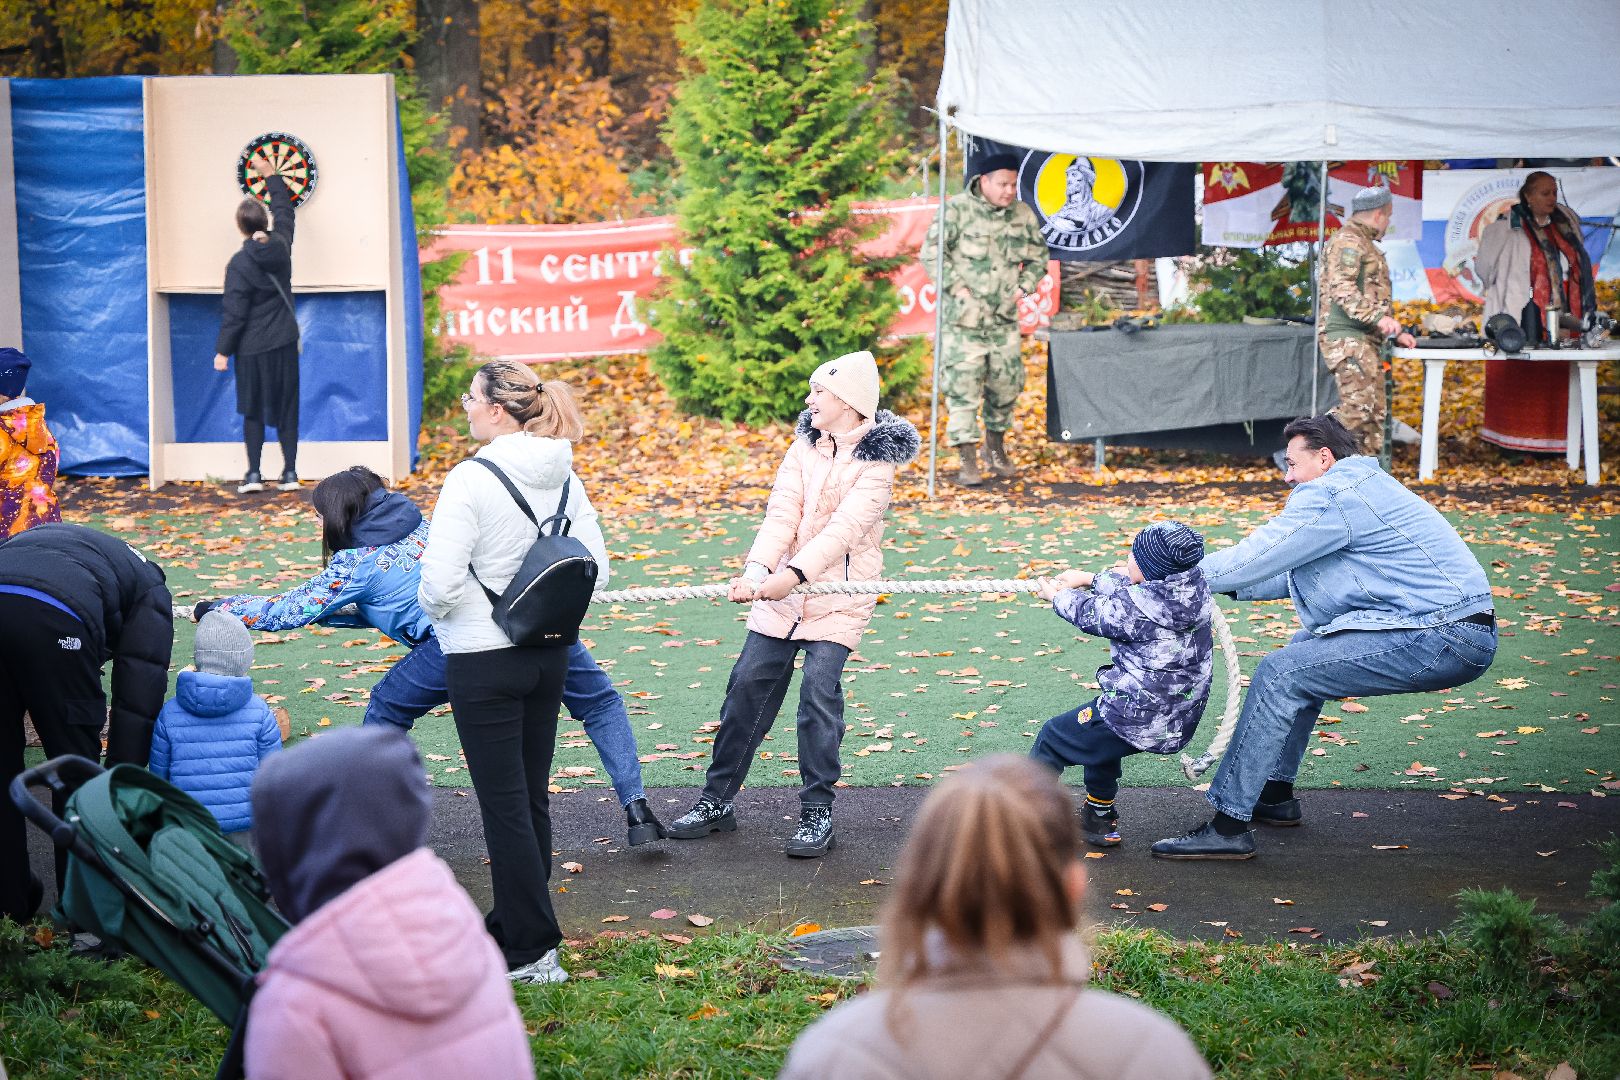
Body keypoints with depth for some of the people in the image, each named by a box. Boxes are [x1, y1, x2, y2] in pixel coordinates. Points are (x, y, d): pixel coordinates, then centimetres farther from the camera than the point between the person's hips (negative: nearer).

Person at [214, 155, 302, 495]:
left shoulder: (240, 263, -16)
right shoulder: (281, 245, -3)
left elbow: (233, 313, -14)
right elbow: (284, 210, 17)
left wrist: (222, 351, -5)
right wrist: (270, 174, 29)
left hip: (253, 347, -4)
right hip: (285, 342, 4)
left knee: (253, 410, 6)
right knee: (286, 408, 10)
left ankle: (253, 473, 4)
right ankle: (290, 472, 9)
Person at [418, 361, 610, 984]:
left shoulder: (471, 479, -18)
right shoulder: (563, 478, 2)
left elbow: (440, 582, -21)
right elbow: (594, 567, 7)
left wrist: (436, 610, 0)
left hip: (483, 662, -7)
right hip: (550, 654, 7)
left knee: (505, 805, 0)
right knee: (532, 798, 16)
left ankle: (534, 951, 3)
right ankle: (513, 927, 28)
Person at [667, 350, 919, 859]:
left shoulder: (876, 460, -10)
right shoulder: (805, 444, 5)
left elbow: (844, 528, -23)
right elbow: (782, 513, -7)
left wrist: (794, 574, -35)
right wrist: (756, 568, -23)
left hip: (838, 597, -5)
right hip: (781, 588, 6)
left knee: (819, 691, -15)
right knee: (748, 684, 5)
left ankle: (816, 814, -4)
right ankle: (717, 801, 16)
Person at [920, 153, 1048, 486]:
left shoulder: (1022, 215, 7)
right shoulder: (958, 210, -9)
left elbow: (1039, 256, 19)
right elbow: (931, 252, -8)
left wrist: (1023, 287, 5)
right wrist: (957, 287, -13)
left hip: (1004, 317, 5)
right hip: (965, 315, -5)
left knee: (1007, 382, 9)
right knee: (963, 385, -8)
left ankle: (996, 446, 29)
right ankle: (968, 461, -6)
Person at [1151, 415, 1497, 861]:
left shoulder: (1332, 497, -10)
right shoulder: (1363, 486, 24)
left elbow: (1256, 559, -11)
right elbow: (1295, 575, 27)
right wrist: (1222, 582, 17)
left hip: (1446, 640, -11)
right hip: (1460, 634, 11)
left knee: (1280, 674, -11)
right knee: (1306, 649, 26)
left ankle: (1228, 828, -10)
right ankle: (1274, 794, 31)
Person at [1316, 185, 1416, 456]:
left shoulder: (1366, 245, 28)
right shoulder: (1347, 241, -6)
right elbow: (1341, 288, -20)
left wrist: (1397, 333, 27)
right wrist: (1378, 318, -29)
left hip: (1366, 341, 11)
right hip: (1347, 338, -11)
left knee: (1375, 413, 6)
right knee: (1358, 406, -22)